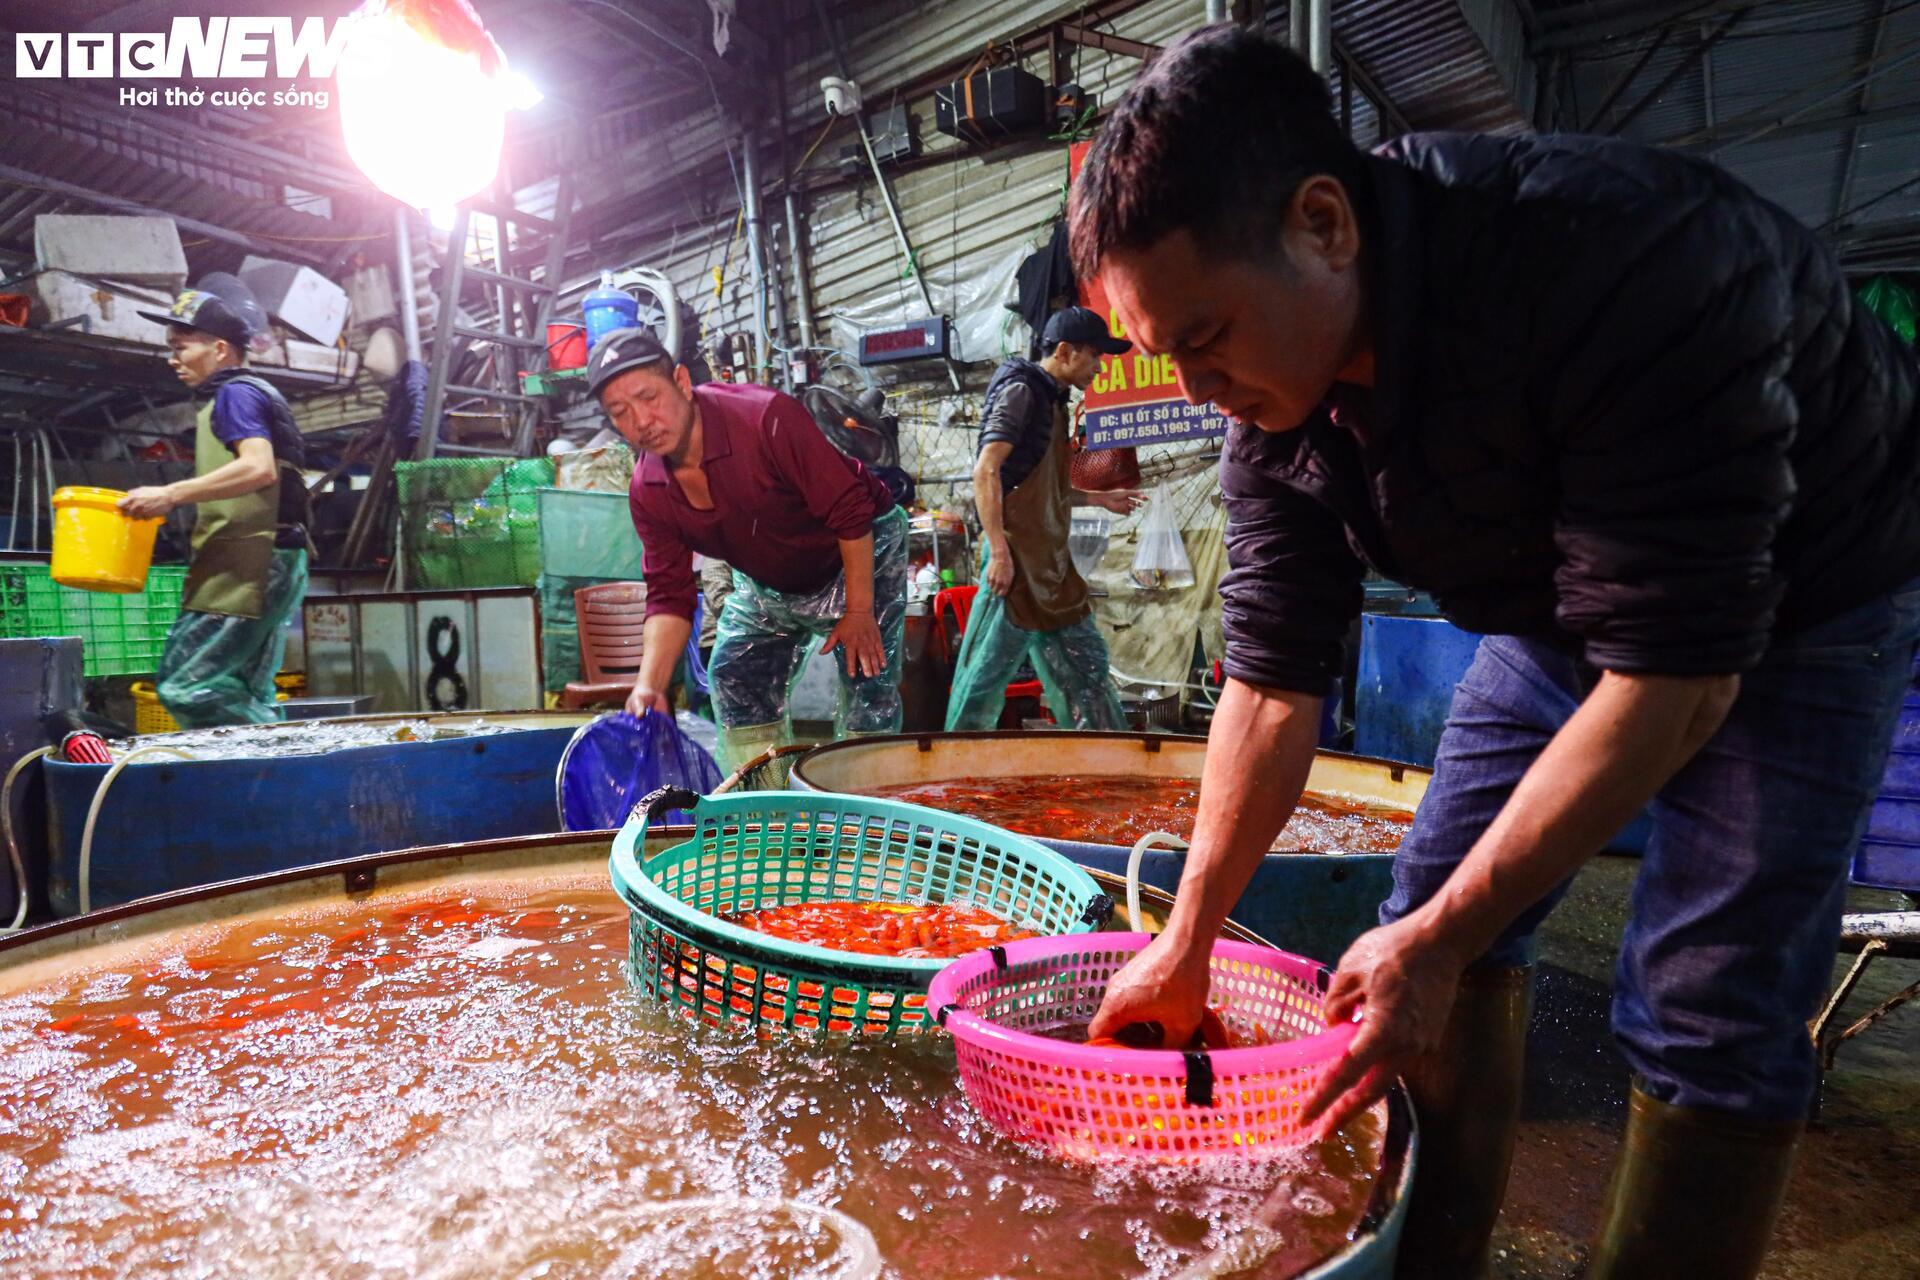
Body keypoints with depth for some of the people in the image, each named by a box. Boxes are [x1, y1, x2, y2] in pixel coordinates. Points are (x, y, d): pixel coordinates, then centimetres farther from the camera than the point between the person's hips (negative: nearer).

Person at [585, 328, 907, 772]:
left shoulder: (767, 418, -34)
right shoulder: (648, 491, -14)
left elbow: (850, 512, -29)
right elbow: (669, 595, -10)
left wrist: (859, 611, -26)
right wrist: (650, 683, -24)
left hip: (860, 553, -6)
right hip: (767, 582, 6)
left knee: (867, 680, -13)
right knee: (733, 678, 3)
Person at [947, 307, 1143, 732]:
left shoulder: (1052, 399, 20)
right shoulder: (1021, 390, -7)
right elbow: (986, 471, -18)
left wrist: (1101, 499, 28)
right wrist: (998, 551, -24)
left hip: (1052, 562, 10)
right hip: (1018, 557, -10)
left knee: (1086, 662, 14)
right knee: (989, 670, -6)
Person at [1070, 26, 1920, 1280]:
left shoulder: (1626, 267, -37)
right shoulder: (1277, 394, -17)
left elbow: (1675, 678, -33)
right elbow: (1274, 681, -12)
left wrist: (1440, 939, -29)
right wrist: (1185, 948, -9)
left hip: (1796, 601, -5)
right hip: (1561, 607, 5)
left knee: (1707, 1012, -11)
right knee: (1432, 916, 1)